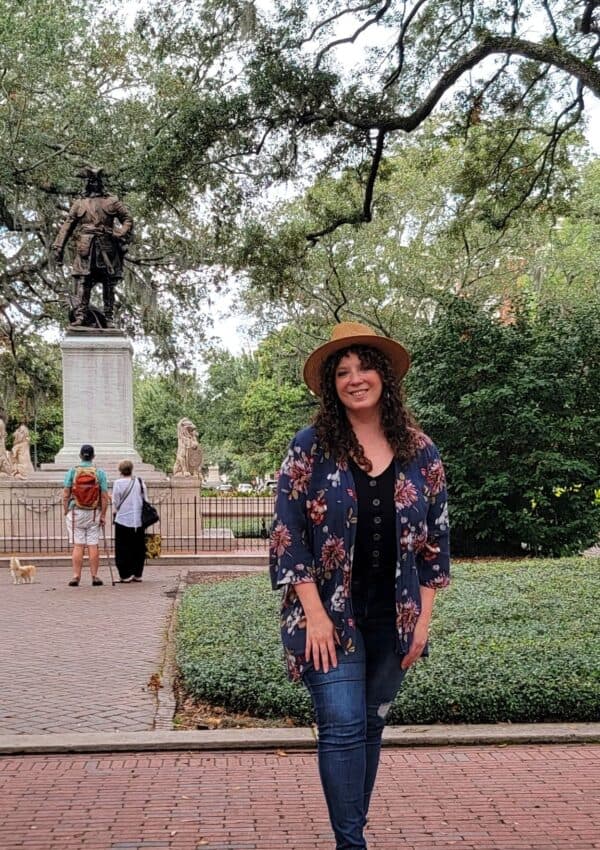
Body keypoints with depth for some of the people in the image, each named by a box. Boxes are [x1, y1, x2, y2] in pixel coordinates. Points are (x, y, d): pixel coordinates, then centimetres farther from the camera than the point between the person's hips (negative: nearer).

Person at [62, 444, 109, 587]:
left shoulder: (72, 471, -2)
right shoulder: (100, 473, -1)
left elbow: (65, 494, -3)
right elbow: (104, 496, -3)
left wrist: (65, 511, 6)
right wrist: (103, 515, 3)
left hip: (76, 512, 0)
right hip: (94, 513, 0)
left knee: (78, 546, 1)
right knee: (93, 545, 4)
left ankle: (76, 576, -1)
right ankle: (95, 576, 6)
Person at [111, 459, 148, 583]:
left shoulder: (118, 483, -7)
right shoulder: (140, 482, 3)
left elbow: (115, 503, -5)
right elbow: (146, 501, 8)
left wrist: (114, 513, 12)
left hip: (123, 521, -3)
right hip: (138, 521, 3)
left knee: (123, 549, 4)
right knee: (138, 549, 11)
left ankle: (126, 575, 1)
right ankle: (137, 574, 14)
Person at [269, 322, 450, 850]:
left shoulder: (420, 452, 3)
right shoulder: (310, 447, -5)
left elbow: (436, 538, 7)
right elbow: (287, 534, -7)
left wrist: (423, 617, 2)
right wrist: (315, 614, -13)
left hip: (392, 619, 3)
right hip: (329, 615, -3)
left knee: (371, 727, 12)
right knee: (343, 727, -8)